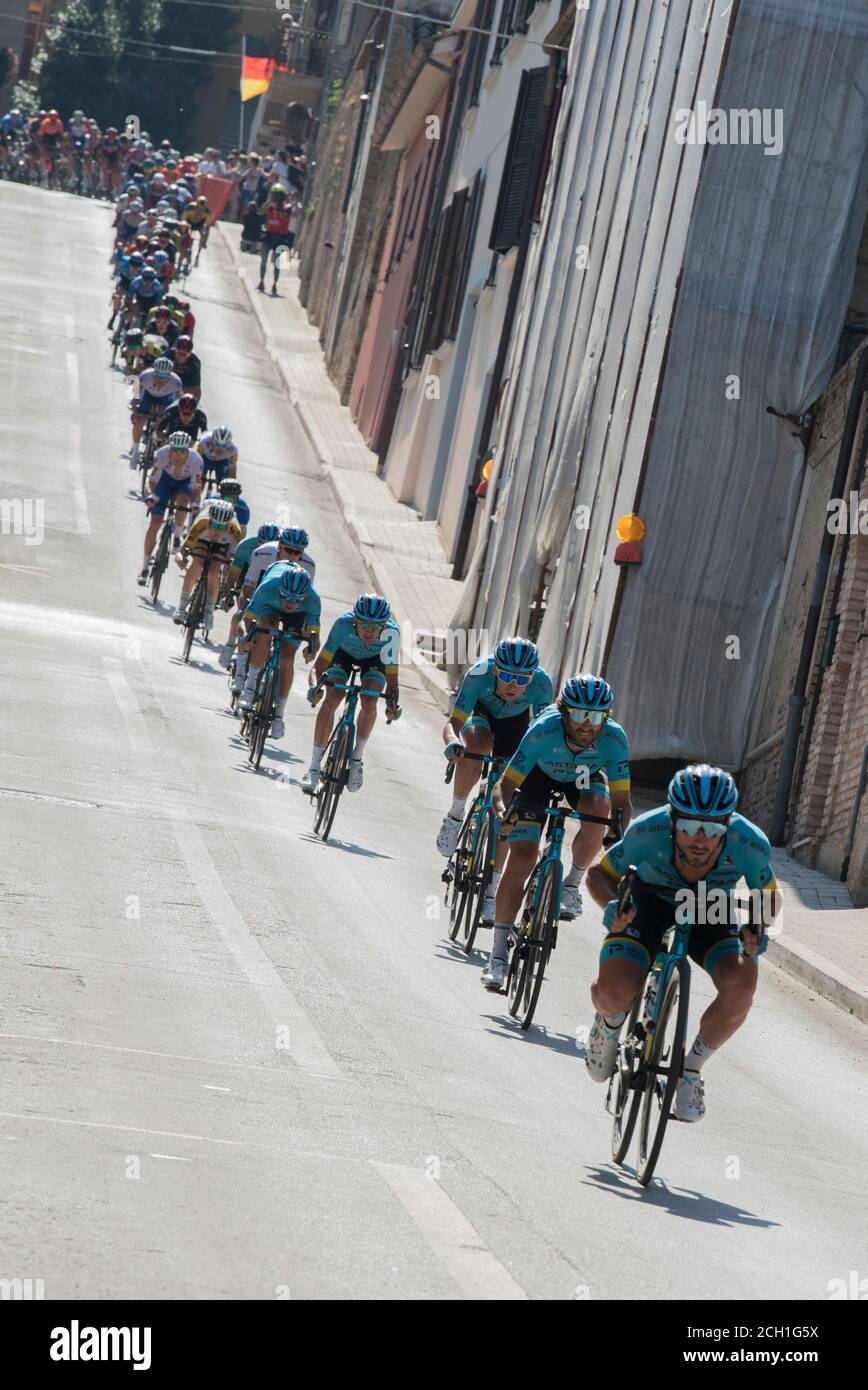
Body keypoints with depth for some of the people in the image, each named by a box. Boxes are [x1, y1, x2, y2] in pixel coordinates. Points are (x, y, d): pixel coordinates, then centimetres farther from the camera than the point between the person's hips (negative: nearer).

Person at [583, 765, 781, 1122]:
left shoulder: (751, 845, -31)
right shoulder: (647, 832, -34)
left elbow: (769, 896, -7)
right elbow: (599, 874, -13)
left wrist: (757, 929, -28)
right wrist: (611, 907, -35)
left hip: (711, 912, 1)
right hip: (649, 902, -1)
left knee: (741, 987, -28)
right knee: (614, 994, -26)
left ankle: (691, 1067, 0)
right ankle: (610, 1022, 15)